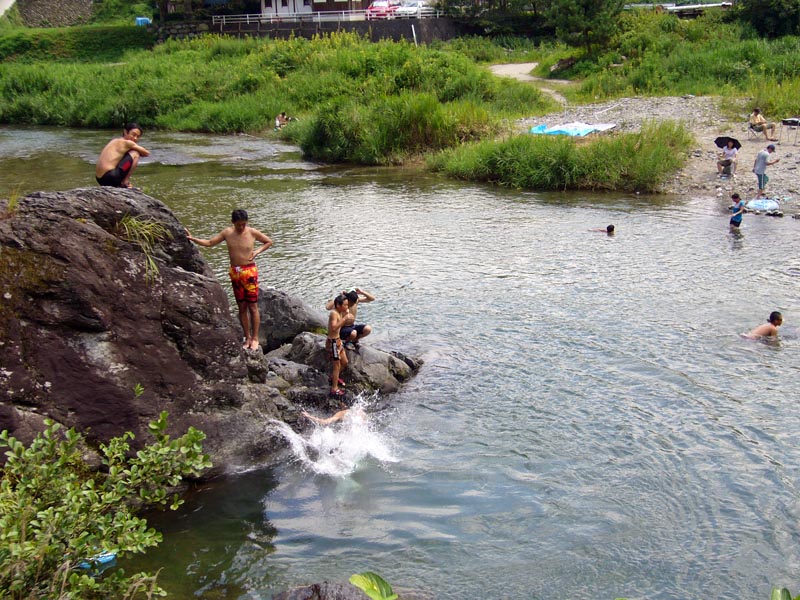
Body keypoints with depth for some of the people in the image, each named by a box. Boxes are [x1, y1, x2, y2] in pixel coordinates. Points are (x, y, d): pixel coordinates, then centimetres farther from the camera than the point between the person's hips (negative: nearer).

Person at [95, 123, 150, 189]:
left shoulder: (115, 141, 19)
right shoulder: (128, 143, -5)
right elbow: (147, 153, 1)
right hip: (110, 177, -9)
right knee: (135, 154, -2)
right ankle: (125, 182, -4)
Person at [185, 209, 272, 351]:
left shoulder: (253, 233, -7)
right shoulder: (227, 233, 0)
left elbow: (269, 242, 8)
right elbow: (209, 243, 7)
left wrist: (257, 251, -7)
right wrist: (192, 239, -3)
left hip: (249, 272, -3)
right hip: (235, 273, 3)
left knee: (253, 307, 0)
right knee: (241, 307, 9)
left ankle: (255, 338, 9)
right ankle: (247, 338, 18)